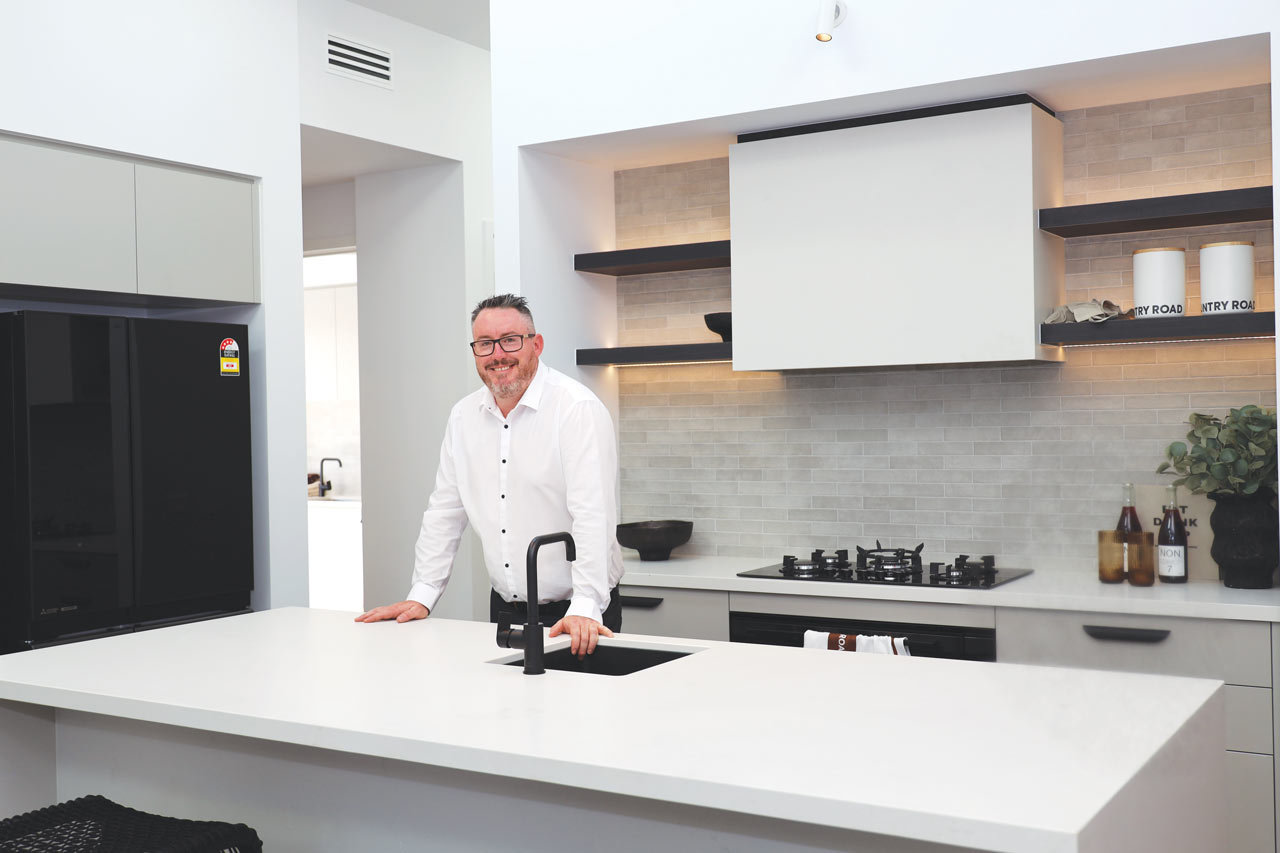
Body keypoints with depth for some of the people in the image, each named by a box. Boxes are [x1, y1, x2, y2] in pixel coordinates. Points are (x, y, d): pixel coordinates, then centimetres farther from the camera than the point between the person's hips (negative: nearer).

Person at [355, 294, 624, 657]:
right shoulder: (464, 415, 8)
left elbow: (593, 514, -21)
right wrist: (421, 596, 7)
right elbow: (445, 512, 13)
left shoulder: (579, 409, -13)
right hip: (504, 610, 5)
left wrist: (585, 609, -29)